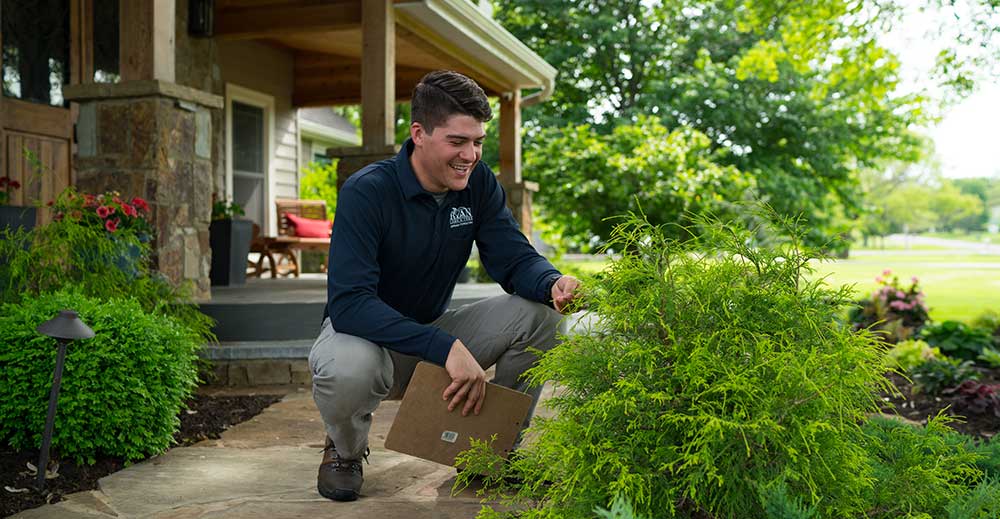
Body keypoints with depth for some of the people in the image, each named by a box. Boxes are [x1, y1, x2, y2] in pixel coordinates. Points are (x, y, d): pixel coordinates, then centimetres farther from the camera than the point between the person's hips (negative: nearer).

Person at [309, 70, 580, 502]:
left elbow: (515, 259, -9)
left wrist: (553, 283, -34)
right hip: (363, 333, -5)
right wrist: (446, 348, -42)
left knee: (539, 313, -16)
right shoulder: (367, 191, -24)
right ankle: (345, 451, -2)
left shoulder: (478, 183, -7)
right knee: (349, 368, -41)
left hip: (434, 331, 5)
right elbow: (349, 304, -33)